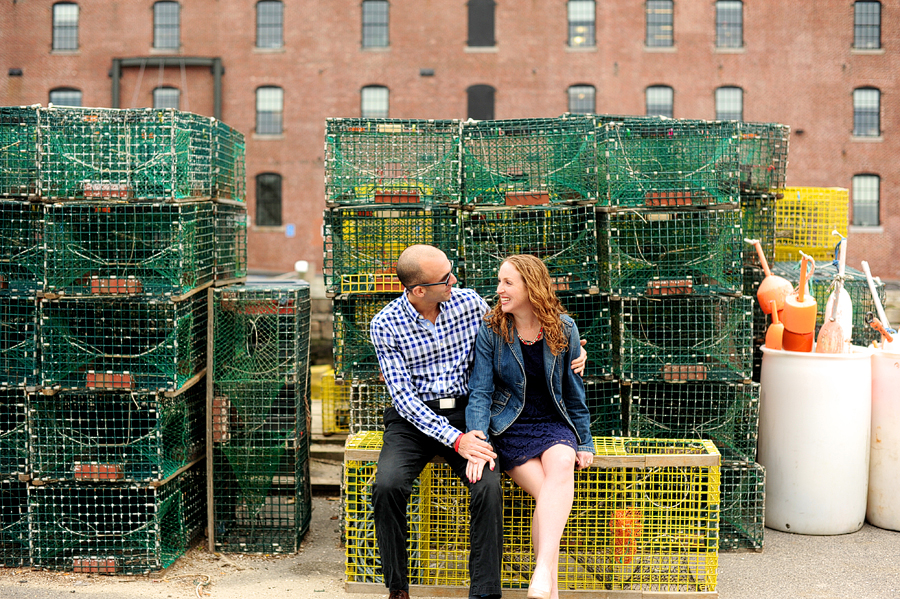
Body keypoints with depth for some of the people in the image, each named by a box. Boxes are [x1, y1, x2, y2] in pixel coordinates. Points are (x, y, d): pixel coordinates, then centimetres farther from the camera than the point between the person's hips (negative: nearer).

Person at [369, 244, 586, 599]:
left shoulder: (470, 303, 1)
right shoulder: (385, 325, -7)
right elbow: (403, 396, -12)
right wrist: (454, 439, -22)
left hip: (466, 411, 1)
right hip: (414, 418, -1)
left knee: (488, 487, -26)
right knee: (387, 485, -27)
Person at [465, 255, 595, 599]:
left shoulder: (564, 328, 2)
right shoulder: (491, 331, -3)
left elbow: (574, 390, 11)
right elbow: (480, 392, -4)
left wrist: (584, 442, 10)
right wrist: (478, 442, -17)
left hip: (554, 422, 2)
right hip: (509, 426, -1)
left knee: (562, 464, -33)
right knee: (549, 493, -27)